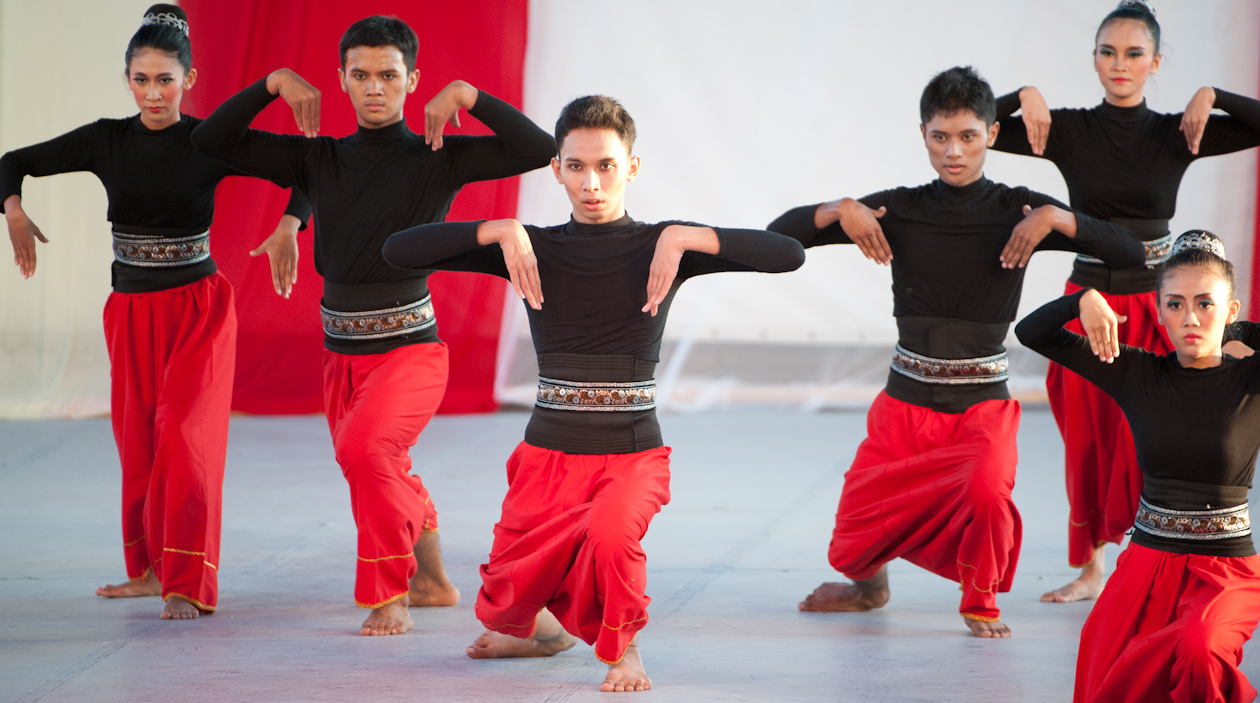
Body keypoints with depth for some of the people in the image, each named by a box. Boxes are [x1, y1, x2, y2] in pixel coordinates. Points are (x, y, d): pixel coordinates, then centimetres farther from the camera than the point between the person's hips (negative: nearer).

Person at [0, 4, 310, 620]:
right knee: (137, 439, 8)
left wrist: (289, 226, -27)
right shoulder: (107, 140, -1)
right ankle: (150, 568, 22)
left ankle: (189, 584, -14)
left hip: (197, 306, -4)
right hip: (130, 309, 4)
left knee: (183, 434, -13)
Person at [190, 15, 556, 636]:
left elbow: (539, 149, -15)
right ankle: (433, 581, 44)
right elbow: (212, 140, 3)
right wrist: (273, 83, -6)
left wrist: (467, 94, -19)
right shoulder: (319, 159, 6)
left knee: (364, 446, -29)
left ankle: (391, 596, -15)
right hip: (342, 355, 6)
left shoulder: (437, 158, -5)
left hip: (410, 349, -6)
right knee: (386, 478, 19)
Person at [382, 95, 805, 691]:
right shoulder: (535, 248, 2)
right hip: (549, 454, 3)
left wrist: (686, 237, -19)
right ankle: (546, 629, 41)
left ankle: (622, 647, -2)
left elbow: (788, 254, -12)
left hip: (633, 455, -2)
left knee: (610, 536, -34)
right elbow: (399, 252, -4)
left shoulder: (659, 247, -2)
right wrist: (500, 231, -14)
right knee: (504, 607, 2)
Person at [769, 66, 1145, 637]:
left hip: (982, 403, -2)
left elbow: (1136, 252, -12)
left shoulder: (1019, 213, -5)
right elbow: (779, 233, 1)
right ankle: (869, 587, 45)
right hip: (906, 401, 2)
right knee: (855, 533, 4)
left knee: (987, 490, -33)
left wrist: (1057, 219, -23)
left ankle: (980, 601, 1)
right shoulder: (899, 209, -1)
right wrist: (840, 210, -16)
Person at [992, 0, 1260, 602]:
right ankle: (1089, 568, 21)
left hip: (1153, 307, -1)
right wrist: (1023, 97, -16)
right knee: (1087, 441, 8)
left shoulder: (1178, 134, -1)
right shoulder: (1067, 130, -1)